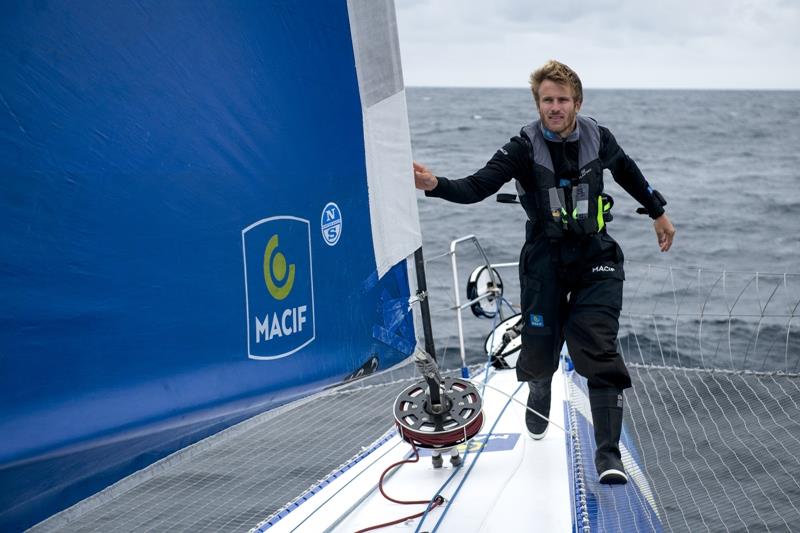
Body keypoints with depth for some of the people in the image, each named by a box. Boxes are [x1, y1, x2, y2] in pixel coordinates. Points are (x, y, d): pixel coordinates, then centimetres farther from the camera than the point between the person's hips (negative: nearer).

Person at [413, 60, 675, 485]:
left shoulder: (598, 139, -3)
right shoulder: (524, 148, -11)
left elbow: (628, 172, 18)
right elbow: (477, 187, -22)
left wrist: (658, 212, 28)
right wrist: (435, 184, -41)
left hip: (595, 257, 1)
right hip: (545, 258, -1)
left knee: (598, 349, -12)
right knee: (540, 347, 4)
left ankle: (608, 453, -7)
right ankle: (539, 396, 44)